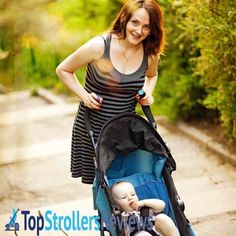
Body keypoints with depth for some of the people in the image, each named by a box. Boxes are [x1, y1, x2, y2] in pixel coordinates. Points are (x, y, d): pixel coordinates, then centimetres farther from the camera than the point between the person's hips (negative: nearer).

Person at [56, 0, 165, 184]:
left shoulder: (150, 53, -3)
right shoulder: (99, 46, -16)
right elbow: (63, 70, -3)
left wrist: (147, 93, 2)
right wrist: (84, 95, -14)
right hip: (93, 127, -3)